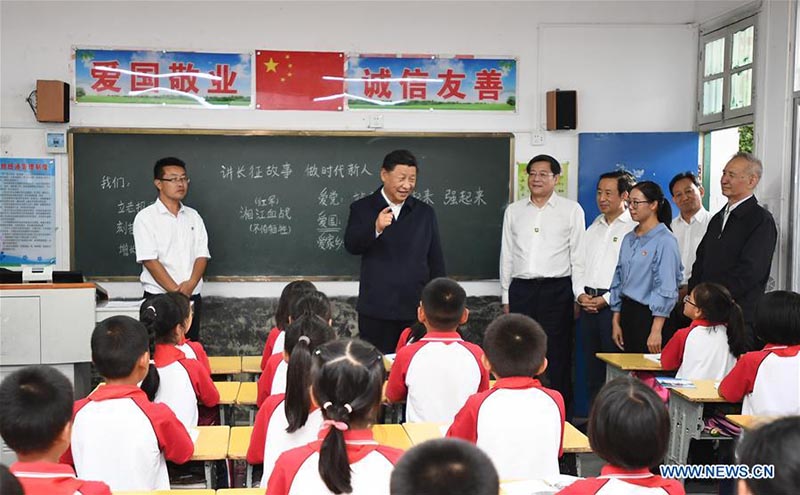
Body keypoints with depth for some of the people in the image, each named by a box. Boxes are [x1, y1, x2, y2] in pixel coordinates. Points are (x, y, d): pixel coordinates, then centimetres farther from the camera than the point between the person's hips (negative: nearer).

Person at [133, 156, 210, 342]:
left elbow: (202, 256, 4)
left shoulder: (193, 216, 11)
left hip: (192, 297, 4)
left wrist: (190, 285, -14)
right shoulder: (146, 217, -4)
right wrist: (176, 291, -17)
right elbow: (150, 261, -11)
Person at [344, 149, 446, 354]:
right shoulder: (362, 208, 3)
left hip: (416, 309, 2)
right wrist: (376, 228, -29)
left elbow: (436, 260, 12)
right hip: (376, 309, -2)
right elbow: (351, 245, -11)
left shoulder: (425, 212, 9)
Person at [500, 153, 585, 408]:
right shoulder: (514, 211, 13)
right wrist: (506, 297, 11)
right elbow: (506, 255, 15)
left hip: (557, 290, -3)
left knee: (558, 357, -1)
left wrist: (579, 296, -4)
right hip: (521, 289, 3)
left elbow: (578, 255, 3)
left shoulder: (572, 210, 5)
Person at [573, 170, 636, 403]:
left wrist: (606, 299, -16)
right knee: (592, 369, 11)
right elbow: (579, 265, 18)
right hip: (588, 305, 7)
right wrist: (581, 294, 2)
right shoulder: (594, 228, 19)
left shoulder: (634, 228, -5)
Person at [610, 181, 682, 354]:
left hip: (649, 315, -7)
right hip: (627, 312, 7)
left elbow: (666, 289, -16)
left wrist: (656, 331, -19)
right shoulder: (629, 239, 12)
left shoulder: (665, 240, -12)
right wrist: (615, 322, 12)